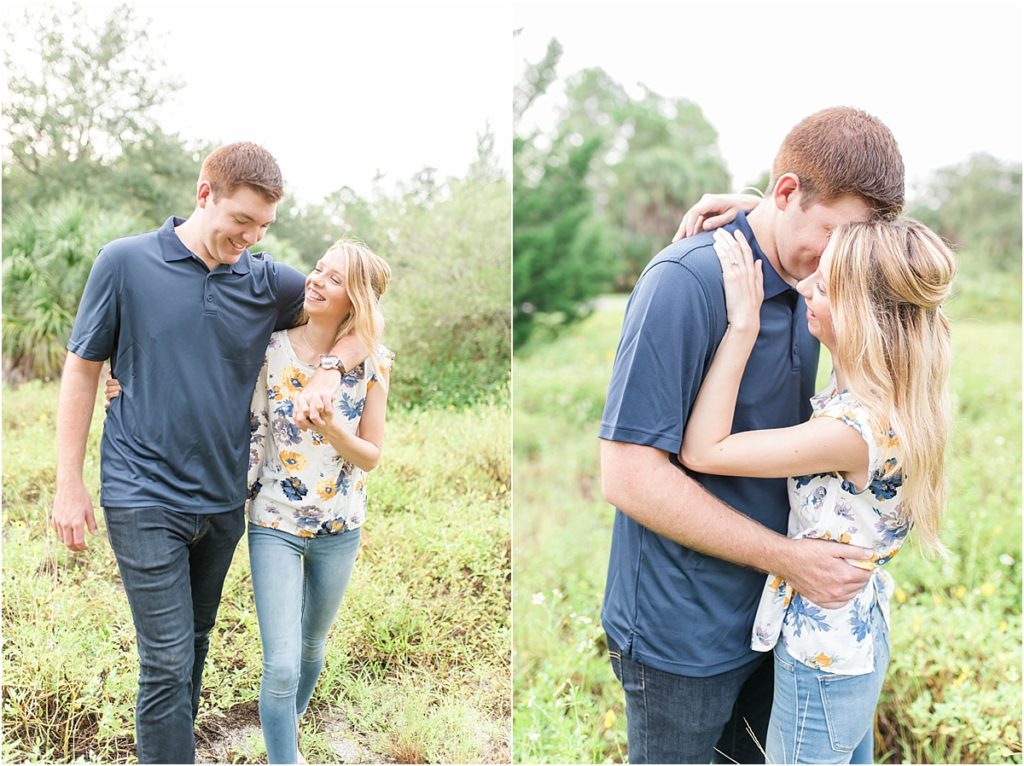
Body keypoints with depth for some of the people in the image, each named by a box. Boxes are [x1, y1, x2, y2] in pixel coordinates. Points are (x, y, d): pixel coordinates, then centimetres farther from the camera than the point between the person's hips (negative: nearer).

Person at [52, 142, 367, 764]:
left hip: (223, 497, 4)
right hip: (144, 497, -4)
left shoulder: (267, 281, -1)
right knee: (168, 661, -4)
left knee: (195, 645, 19)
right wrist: (70, 485, -1)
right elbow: (82, 370, -1)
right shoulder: (125, 262, -7)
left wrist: (329, 372, -13)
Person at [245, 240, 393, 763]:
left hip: (339, 528, 2)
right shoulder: (271, 349, -10)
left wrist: (331, 424, -25)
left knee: (312, 649, 20)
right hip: (275, 523, -2)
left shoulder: (371, 364, -8)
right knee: (281, 666, -7)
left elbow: (370, 457, -4)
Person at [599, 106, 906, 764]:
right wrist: (786, 556, -21)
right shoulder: (687, 279, -23)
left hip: (769, 610, 7)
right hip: (684, 633, -7)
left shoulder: (805, 284, 3)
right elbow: (629, 474, -26)